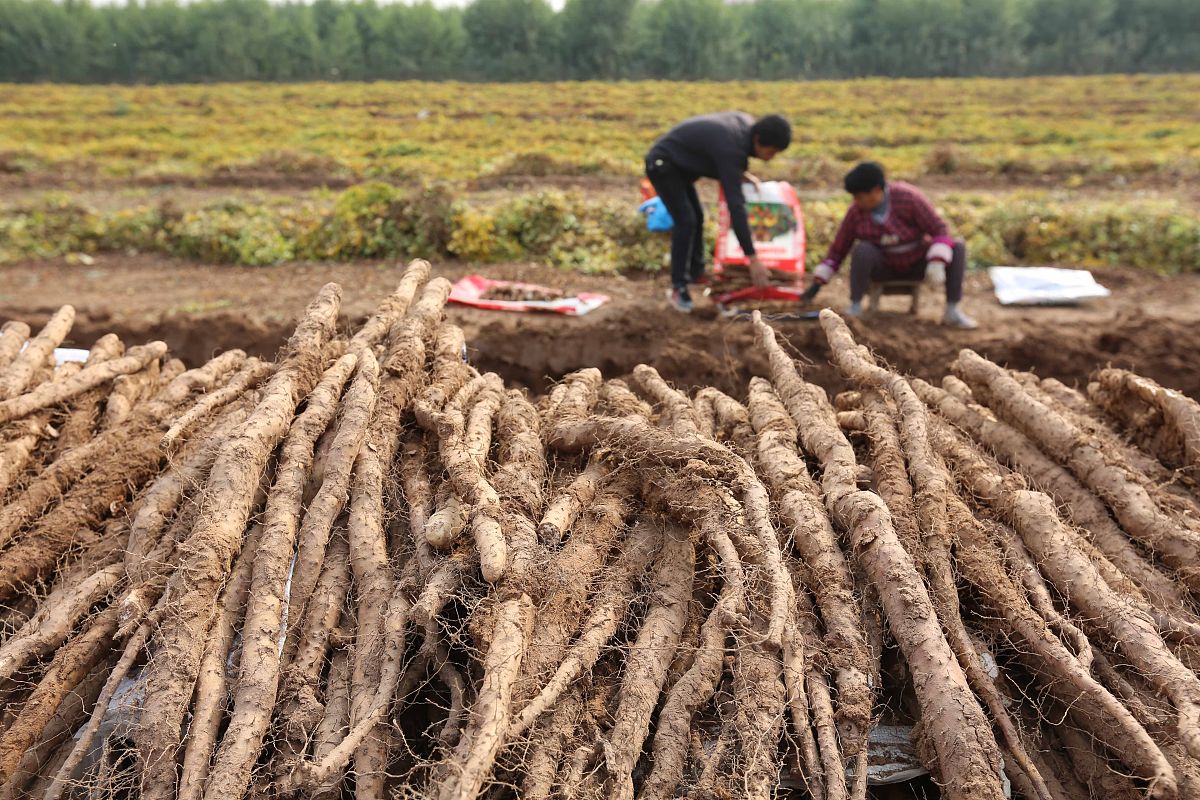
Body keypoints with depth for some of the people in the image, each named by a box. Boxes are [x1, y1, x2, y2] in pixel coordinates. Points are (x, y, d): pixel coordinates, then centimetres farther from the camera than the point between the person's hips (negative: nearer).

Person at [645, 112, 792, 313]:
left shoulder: (748, 124, -6)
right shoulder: (731, 148, -32)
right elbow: (735, 205, -37)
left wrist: (741, 173, 0)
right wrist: (753, 259, -37)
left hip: (679, 163, 10)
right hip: (662, 163, -10)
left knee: (696, 217, 14)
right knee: (685, 220, -18)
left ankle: (695, 272, 29)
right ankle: (678, 288, -12)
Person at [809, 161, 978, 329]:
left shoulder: (909, 198, -24)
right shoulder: (856, 211, -17)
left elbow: (939, 230, -21)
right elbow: (839, 248, -8)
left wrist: (937, 264, -35)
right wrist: (817, 283, -11)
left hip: (917, 263, 1)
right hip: (883, 267, 0)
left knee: (958, 247, -23)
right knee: (862, 249, -33)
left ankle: (952, 312, -19)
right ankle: (855, 308, -22)